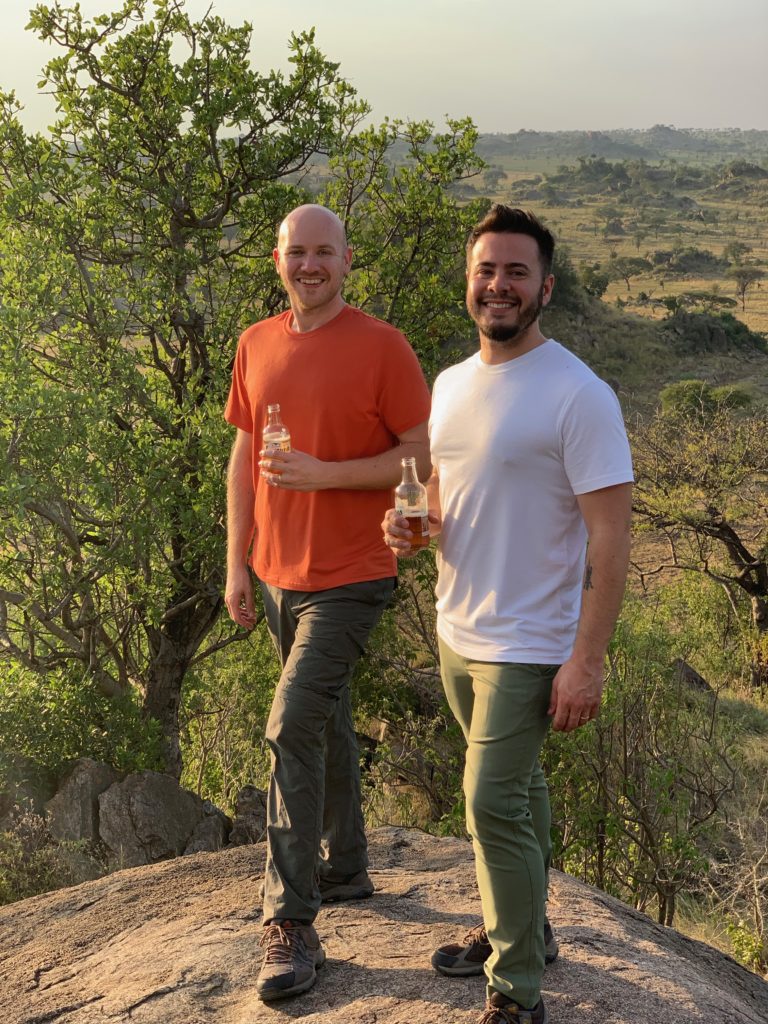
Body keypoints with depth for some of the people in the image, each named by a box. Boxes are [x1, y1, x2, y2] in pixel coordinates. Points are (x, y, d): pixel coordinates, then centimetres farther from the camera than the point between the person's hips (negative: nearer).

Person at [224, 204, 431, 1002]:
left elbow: (423, 456, -11)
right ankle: (345, 870, 35)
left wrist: (324, 474, -21)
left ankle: (291, 927, -5)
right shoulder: (256, 345, 7)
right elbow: (243, 458, 12)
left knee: (293, 728, -14)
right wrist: (237, 564, 10)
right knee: (326, 723, 18)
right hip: (280, 576, 6)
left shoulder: (381, 346, -10)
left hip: (348, 577, -6)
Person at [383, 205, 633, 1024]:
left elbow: (610, 536, -18)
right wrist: (409, 521, -3)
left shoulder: (578, 395, -18)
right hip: (457, 633, 7)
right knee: (516, 788, 21)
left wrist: (587, 660, -21)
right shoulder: (451, 383, 6)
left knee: (493, 805, -7)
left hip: (528, 648, -7)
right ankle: (521, 928, 38)